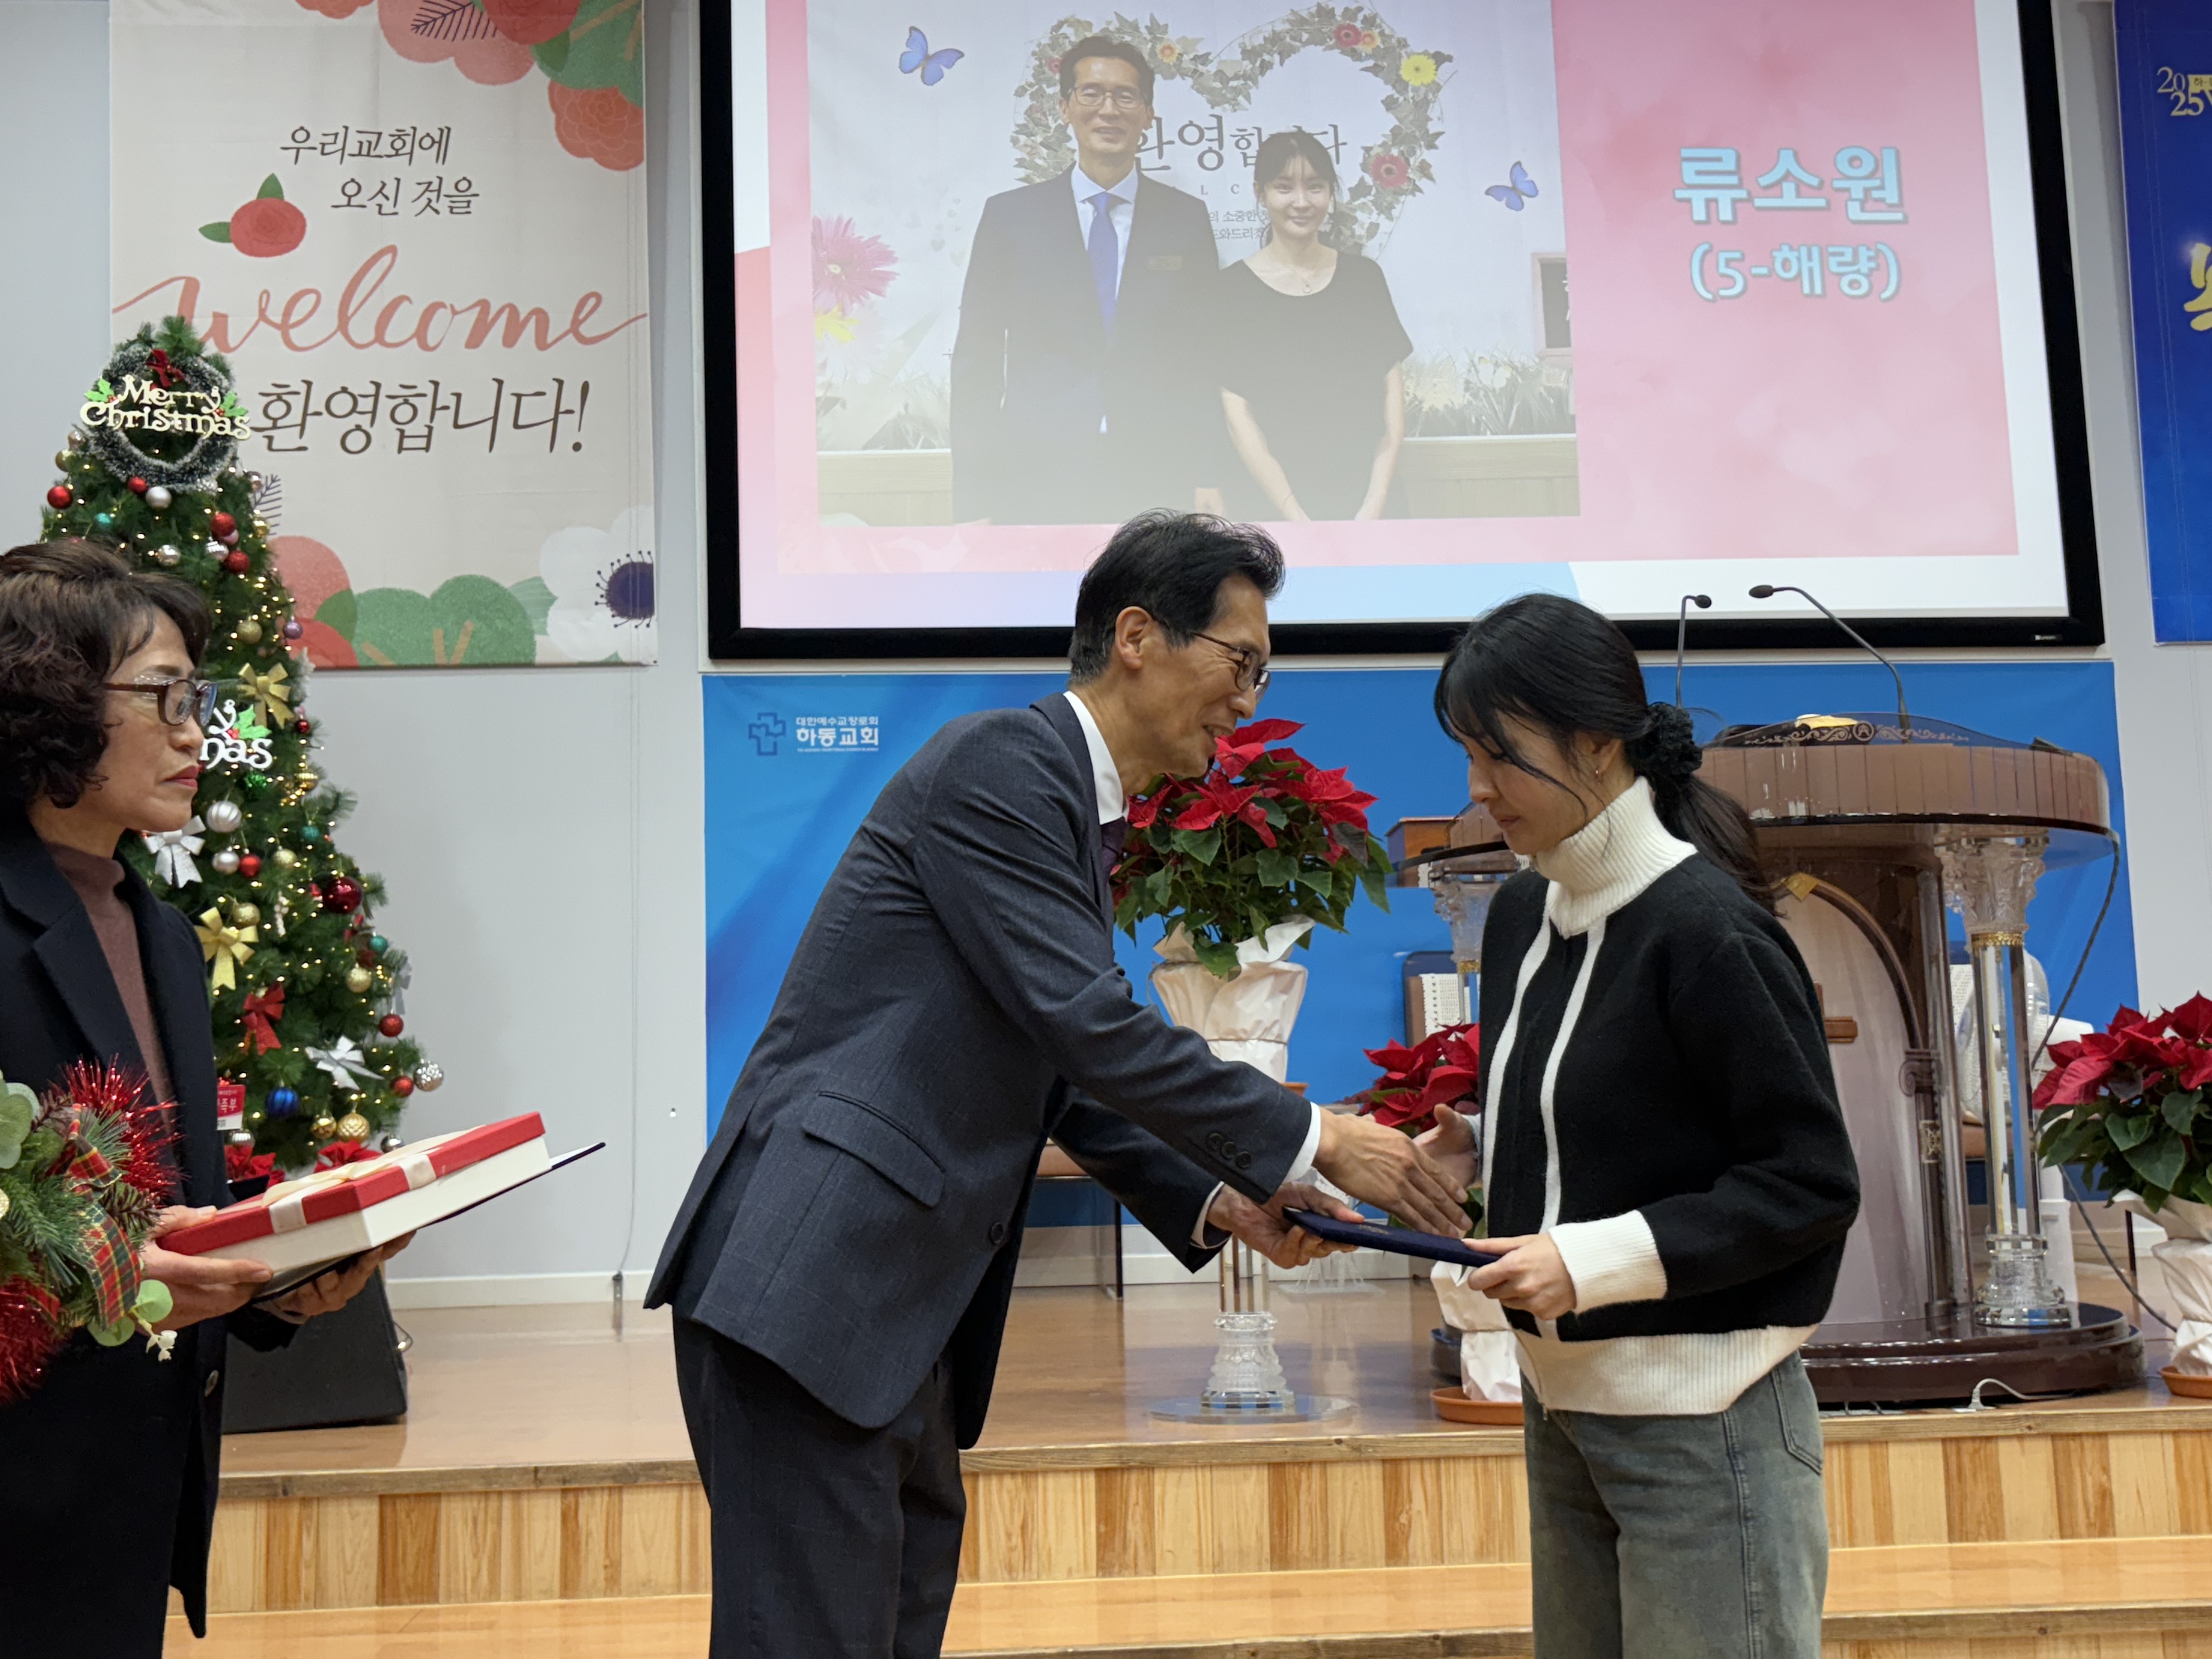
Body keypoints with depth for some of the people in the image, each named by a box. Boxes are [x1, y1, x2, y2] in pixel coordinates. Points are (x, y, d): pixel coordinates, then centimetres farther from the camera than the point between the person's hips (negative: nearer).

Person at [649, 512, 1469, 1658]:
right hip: (810, 1282, -10)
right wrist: (1311, 1138, -10)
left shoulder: (1076, 808, 19)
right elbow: (1090, 1026, -18)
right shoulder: (999, 765, -11)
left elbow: (1070, 1080, 22)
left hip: (904, 1304, 10)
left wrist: (1219, 1199, 10)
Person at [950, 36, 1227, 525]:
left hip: (1156, 486, 1)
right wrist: (973, 501, -2)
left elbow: (1206, 359, 10)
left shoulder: (1187, 219, 10)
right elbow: (976, 361, 5)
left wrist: (1208, 478, 0)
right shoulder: (1008, 216, 7)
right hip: (1036, 483, -1)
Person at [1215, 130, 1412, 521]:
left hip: (1369, 499, 2)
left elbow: (1392, 391, 4)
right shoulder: (1234, 287, -2)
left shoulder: (1363, 275, 6)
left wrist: (1374, 506, -9)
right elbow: (1238, 414, -6)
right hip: (1274, 505, -2)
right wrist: (1298, 520, -14)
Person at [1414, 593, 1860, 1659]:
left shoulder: (1705, 931, -17)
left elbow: (1812, 1184, -15)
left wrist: (1595, 1260, -20)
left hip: (1700, 1424, -7)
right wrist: (1479, 1154, 0)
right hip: (1561, 1402, 7)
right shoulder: (1521, 915, 6)